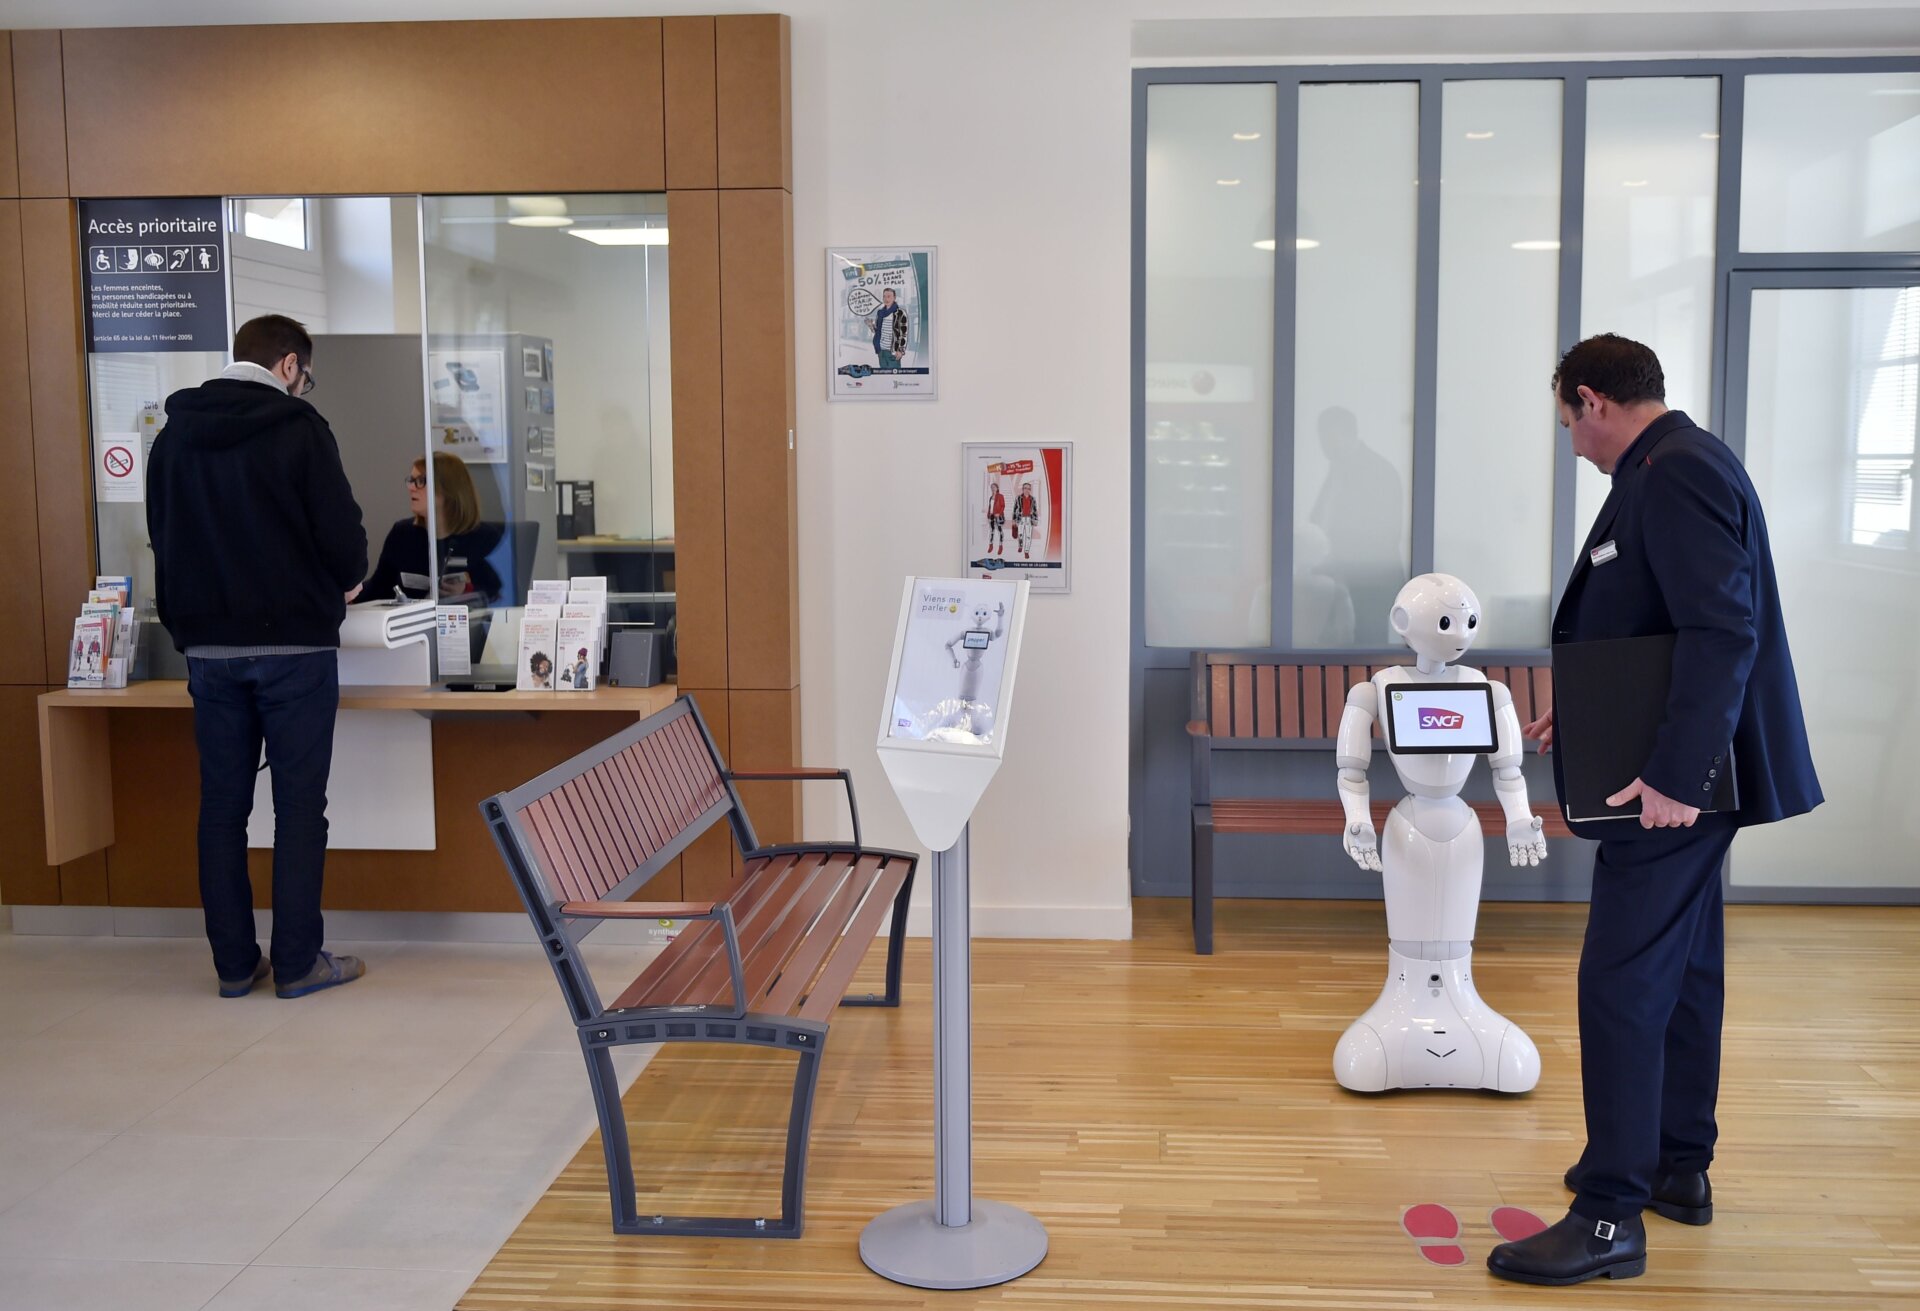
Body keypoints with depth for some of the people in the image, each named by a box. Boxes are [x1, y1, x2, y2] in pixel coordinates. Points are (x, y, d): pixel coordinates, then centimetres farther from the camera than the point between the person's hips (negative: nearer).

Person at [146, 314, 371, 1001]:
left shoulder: (173, 435, 8)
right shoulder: (298, 428, -8)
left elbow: (163, 538, 13)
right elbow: (343, 538, -12)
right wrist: (335, 588, 10)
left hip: (206, 647, 5)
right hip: (294, 644, -5)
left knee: (222, 805, 10)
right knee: (299, 803, 2)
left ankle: (234, 963, 16)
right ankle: (297, 963, 6)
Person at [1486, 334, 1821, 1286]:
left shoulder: (1677, 472, -18)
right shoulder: (1673, 469, 14)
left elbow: (1724, 630, -27)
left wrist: (1677, 776, -29)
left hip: (1673, 785, -11)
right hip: (1680, 772, 11)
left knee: (1620, 983, -8)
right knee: (1681, 970, 18)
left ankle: (1610, 1217, -2)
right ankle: (1680, 1168, 31)